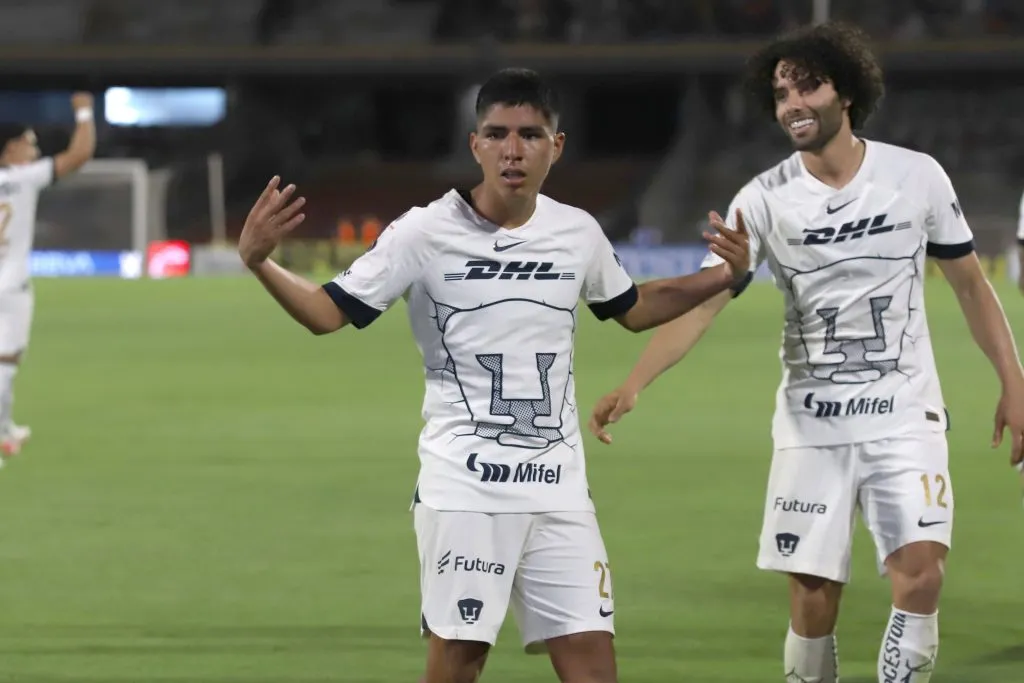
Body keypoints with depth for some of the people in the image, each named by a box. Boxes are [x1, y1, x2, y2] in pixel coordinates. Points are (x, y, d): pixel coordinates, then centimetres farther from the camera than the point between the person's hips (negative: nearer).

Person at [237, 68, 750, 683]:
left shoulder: (579, 233, 5)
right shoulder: (426, 233, -7)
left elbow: (634, 309, 24)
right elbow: (328, 313, -4)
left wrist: (725, 276, 13)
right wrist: (259, 262, -21)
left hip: (559, 487, 4)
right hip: (463, 486, -4)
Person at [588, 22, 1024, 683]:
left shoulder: (917, 176, -3)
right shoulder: (764, 200, -4)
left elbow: (970, 282, 8)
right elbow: (701, 302, -11)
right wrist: (633, 384, -25)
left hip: (905, 415, 0)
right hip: (811, 425, 0)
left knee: (920, 575, -17)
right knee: (813, 600, -2)